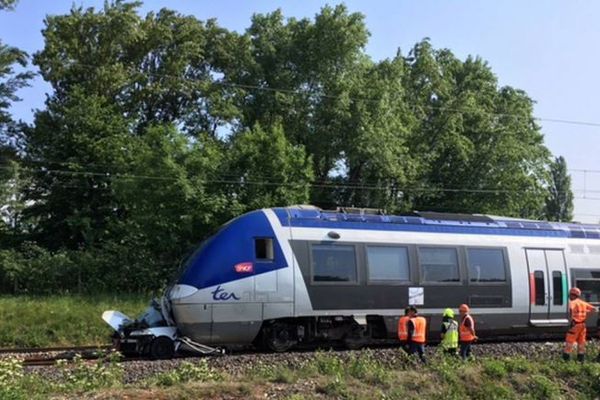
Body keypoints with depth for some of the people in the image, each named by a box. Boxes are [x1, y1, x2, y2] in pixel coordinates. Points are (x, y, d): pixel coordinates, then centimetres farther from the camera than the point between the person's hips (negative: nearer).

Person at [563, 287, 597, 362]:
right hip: (583, 324, 6)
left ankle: (566, 358, -4)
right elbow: (594, 309, 15)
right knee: (581, 342, 14)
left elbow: (571, 310, -29)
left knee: (569, 342, -2)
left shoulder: (572, 302, -8)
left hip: (575, 325, -6)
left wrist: (570, 321, -25)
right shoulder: (583, 303, 12)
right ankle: (581, 359, 18)